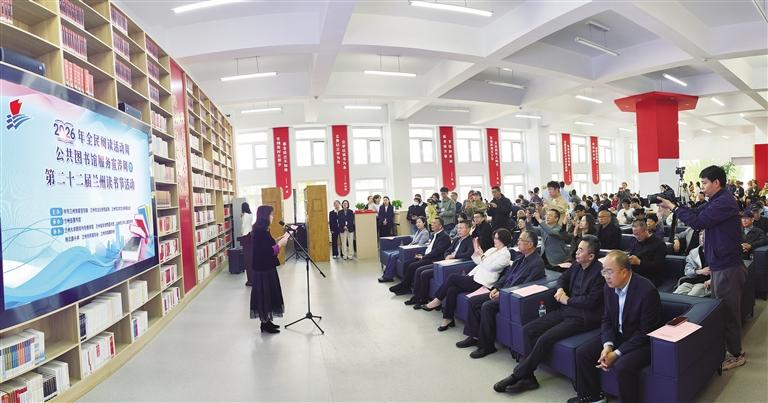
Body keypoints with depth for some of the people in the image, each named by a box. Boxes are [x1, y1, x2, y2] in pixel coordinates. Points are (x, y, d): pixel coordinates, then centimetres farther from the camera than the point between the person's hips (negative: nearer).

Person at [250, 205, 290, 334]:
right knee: (265, 294, 1)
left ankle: (266, 321, 27)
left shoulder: (261, 231, 8)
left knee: (267, 294, 16)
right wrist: (281, 244, -19)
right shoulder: (261, 232, -21)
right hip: (264, 269, -10)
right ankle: (265, 324, 12)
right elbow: (268, 252, -25)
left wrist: (279, 239, 7)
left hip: (266, 267, 10)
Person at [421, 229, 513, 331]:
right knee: (451, 289, -15)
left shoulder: (505, 254, -3)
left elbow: (490, 267, -14)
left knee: (452, 277, -17)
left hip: (482, 282, -8)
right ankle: (448, 319, -9)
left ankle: (437, 301, -3)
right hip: (475, 276, 8)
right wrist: (476, 251, 5)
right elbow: (478, 262, 20)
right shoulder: (492, 250, 23)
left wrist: (482, 255, -9)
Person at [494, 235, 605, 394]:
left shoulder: (600, 272, -15)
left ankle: (518, 375, -9)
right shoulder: (577, 265, 7)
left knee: (545, 338, -24)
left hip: (583, 317, -8)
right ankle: (527, 376, -4)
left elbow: (590, 301, -20)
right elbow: (563, 278, 24)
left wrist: (567, 300, -8)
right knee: (528, 330, -7)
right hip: (565, 310, 8)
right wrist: (560, 289, 2)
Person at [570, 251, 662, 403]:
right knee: (582, 352, -4)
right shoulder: (609, 286, -4)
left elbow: (646, 332, -22)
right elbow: (607, 320, 4)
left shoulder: (647, 291, -25)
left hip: (643, 341, -7)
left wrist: (617, 353, -23)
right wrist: (608, 345, -15)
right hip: (616, 335, 7)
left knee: (622, 366, -31)